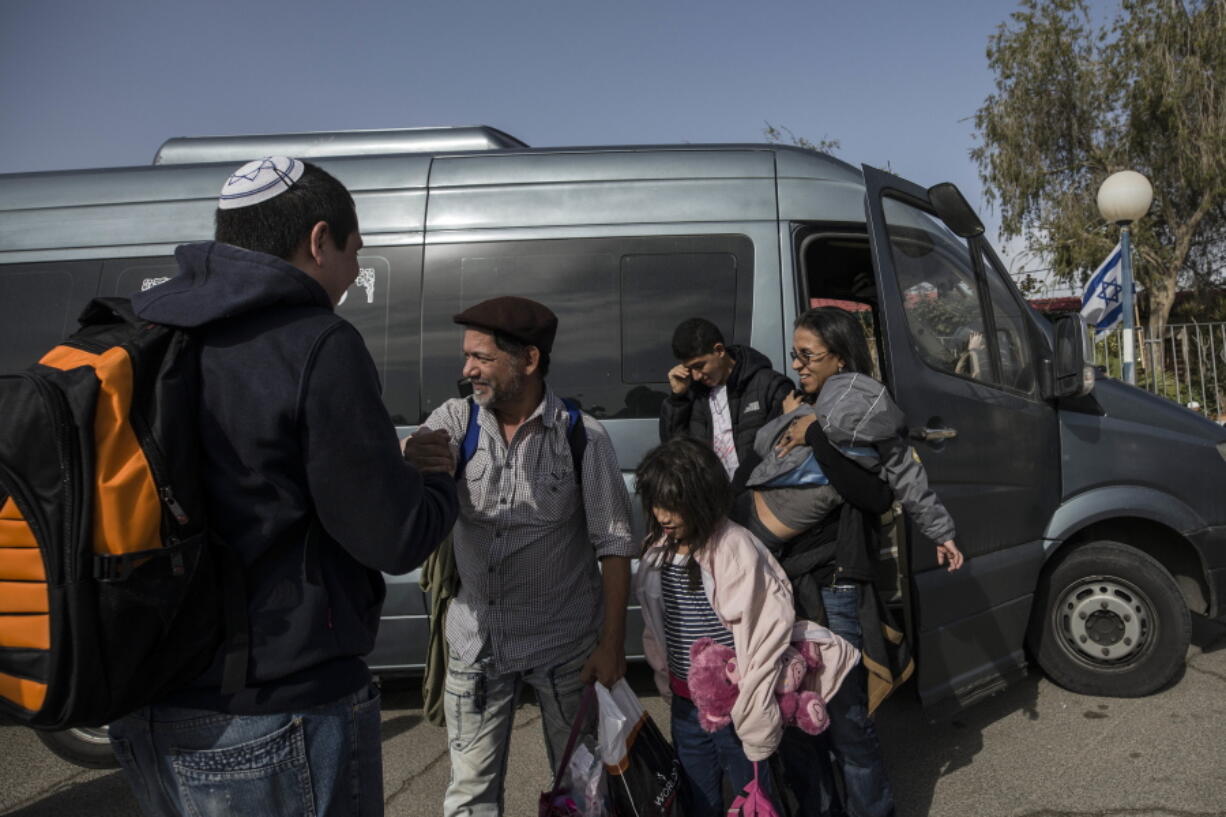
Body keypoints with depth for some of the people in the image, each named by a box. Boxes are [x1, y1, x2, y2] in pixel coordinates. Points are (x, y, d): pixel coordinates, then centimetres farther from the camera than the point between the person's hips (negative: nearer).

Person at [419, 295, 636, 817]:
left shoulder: (583, 436, -11)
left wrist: (612, 644, -8)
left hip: (566, 643, -2)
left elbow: (613, 544, -8)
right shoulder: (455, 421, -4)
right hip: (476, 640, 2)